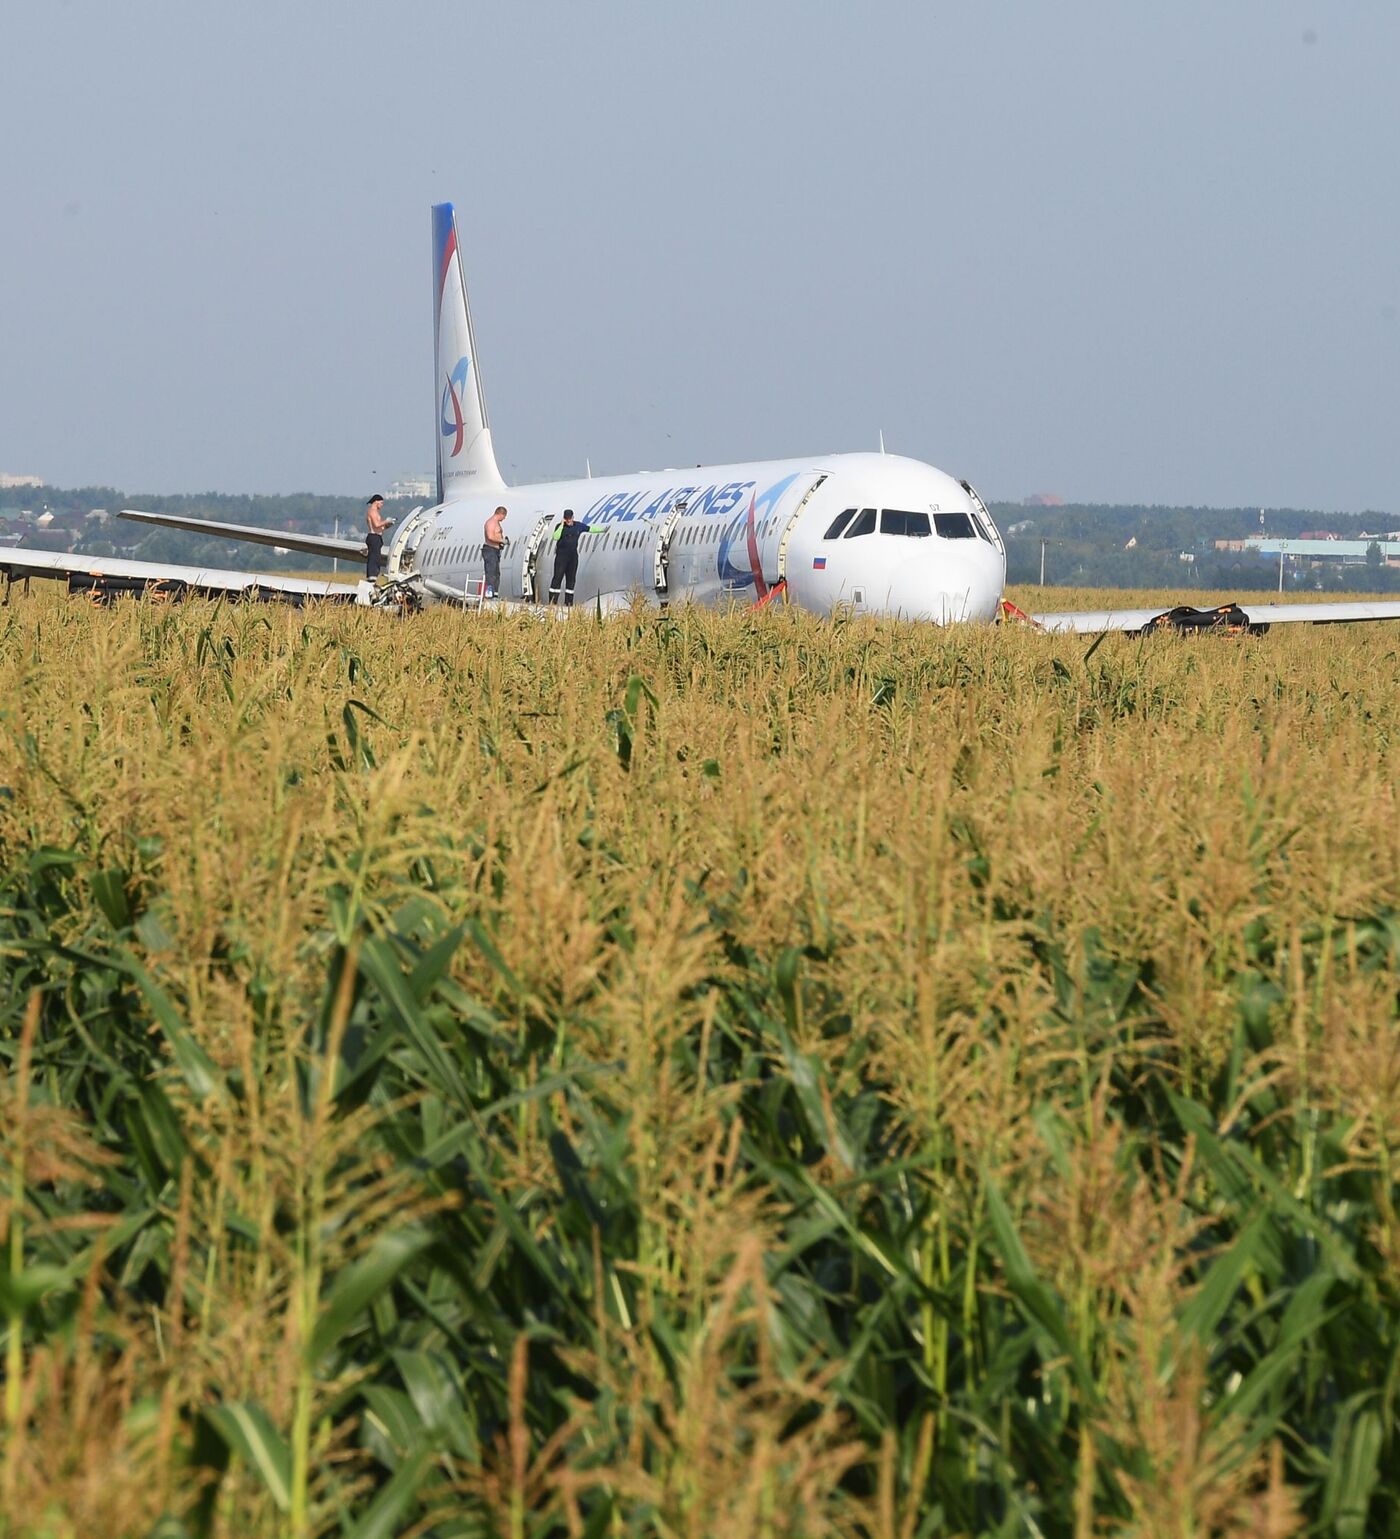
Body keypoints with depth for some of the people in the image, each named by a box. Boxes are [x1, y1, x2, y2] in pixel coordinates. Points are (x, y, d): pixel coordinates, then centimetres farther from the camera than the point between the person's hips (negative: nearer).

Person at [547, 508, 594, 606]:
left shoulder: (578, 526, 6)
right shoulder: (560, 527, -6)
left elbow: (590, 529, 17)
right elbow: (556, 537, -23)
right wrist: (561, 525, -25)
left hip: (573, 555, 5)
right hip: (561, 555, -5)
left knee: (571, 579, 7)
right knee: (558, 577, -10)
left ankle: (568, 602, 12)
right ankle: (552, 601, -12)